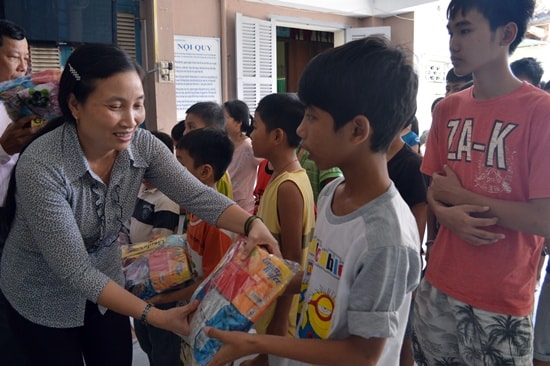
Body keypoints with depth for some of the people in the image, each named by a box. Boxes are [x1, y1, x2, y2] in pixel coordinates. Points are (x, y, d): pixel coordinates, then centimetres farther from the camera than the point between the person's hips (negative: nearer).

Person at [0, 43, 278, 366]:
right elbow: (75, 269, -31)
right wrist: (155, 316, -34)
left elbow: (197, 196, -22)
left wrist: (251, 224, -41)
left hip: (104, 283, 4)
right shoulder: (40, 167, -33)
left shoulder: (142, 145, -18)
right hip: (44, 299, -4)